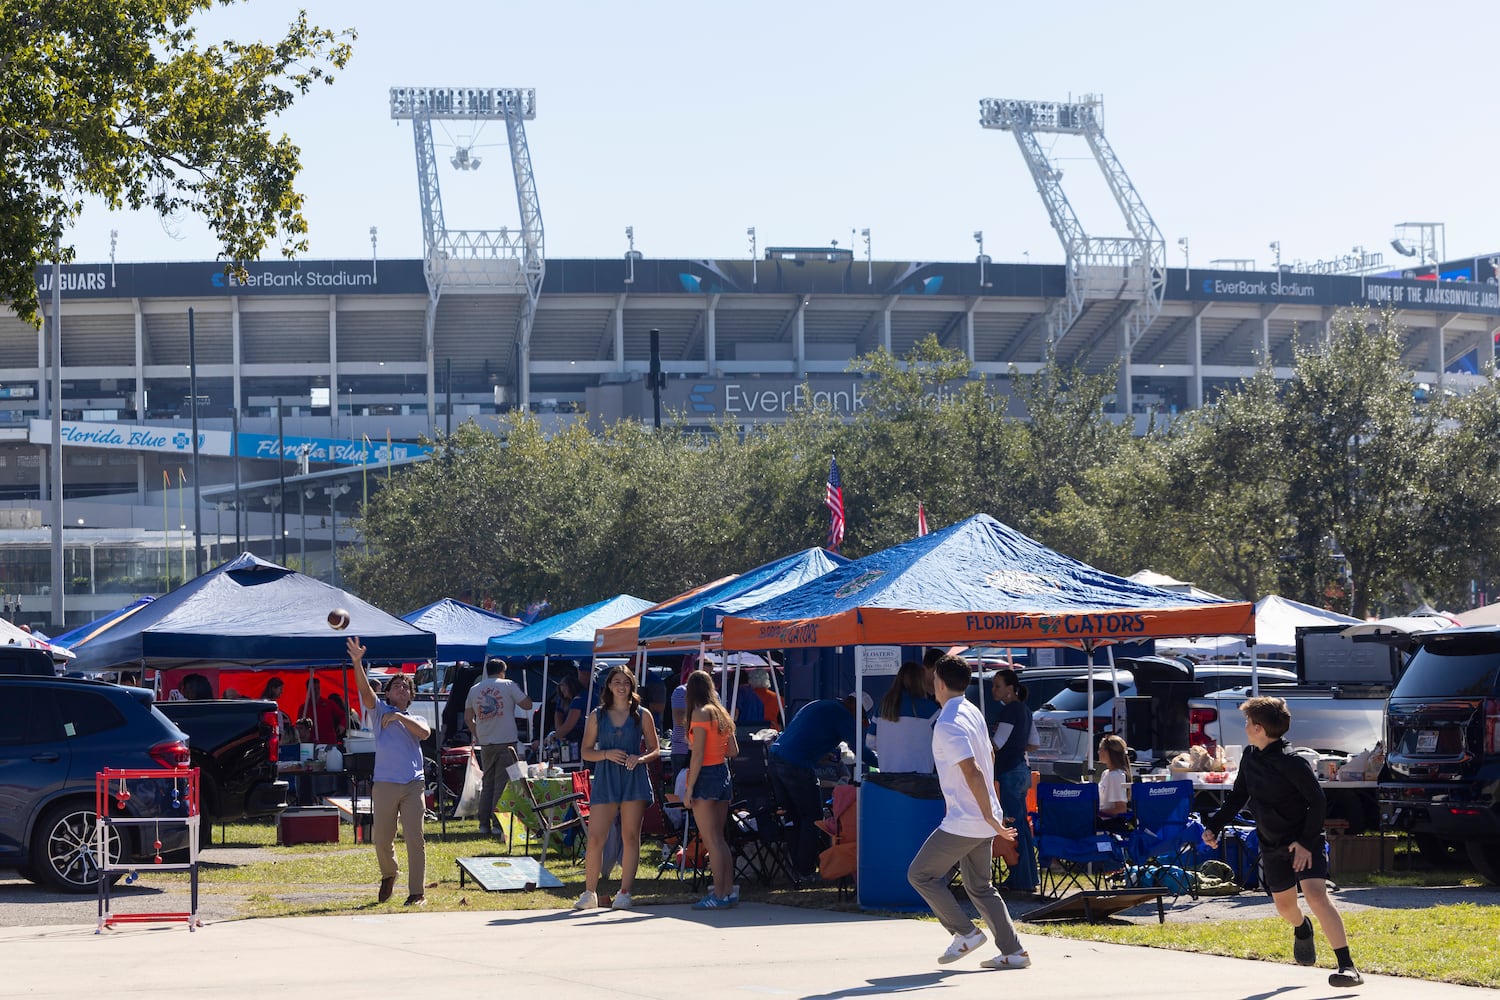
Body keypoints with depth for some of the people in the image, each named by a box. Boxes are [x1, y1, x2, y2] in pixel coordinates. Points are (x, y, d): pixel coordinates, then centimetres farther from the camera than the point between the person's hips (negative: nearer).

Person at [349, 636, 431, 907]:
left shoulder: (415, 720, 21)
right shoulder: (380, 711, 15)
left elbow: (425, 733, -3)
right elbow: (365, 691, -4)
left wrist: (399, 717, -6)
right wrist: (357, 663, -20)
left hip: (413, 785, 1)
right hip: (384, 784, -1)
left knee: (415, 839, -7)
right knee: (381, 839, 3)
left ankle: (417, 893, -4)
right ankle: (389, 875, 33)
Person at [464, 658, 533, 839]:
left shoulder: (474, 690, 10)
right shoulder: (508, 685, -2)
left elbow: (468, 718, 13)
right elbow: (527, 704, -1)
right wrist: (519, 691, 16)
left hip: (485, 743, 4)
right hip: (506, 741, -4)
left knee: (487, 783, 12)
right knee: (502, 784, -3)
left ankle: (484, 824, 11)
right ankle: (498, 823, -8)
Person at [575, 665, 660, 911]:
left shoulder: (642, 715, 7)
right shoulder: (597, 716, 9)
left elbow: (655, 750, 10)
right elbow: (586, 752, 8)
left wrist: (640, 758, -11)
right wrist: (607, 754, -11)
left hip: (635, 779, 0)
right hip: (605, 780, 0)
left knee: (630, 837, 1)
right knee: (595, 838, -4)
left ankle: (625, 892, 7)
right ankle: (589, 893, 5)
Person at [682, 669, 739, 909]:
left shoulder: (700, 713, -11)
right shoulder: (721, 713, 11)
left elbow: (698, 754, -16)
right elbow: (733, 750, 13)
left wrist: (689, 789, -15)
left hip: (705, 775, -8)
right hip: (723, 773, 8)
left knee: (710, 840, -6)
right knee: (719, 838, 13)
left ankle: (718, 895, -7)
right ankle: (729, 891, 13)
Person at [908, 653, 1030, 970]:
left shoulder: (948, 724, -19)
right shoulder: (973, 712, 11)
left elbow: (972, 771, -25)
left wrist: (989, 815, -22)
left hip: (962, 822, -9)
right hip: (982, 822, 9)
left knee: (920, 874, 4)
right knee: (979, 887, 15)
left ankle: (965, 933, 3)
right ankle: (1013, 952, 10)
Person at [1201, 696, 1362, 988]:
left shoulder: (1290, 761, -22)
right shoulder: (1250, 757, 3)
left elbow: (1318, 802, -20)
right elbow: (1238, 796, 16)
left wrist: (1306, 841, -23)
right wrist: (1214, 825, 7)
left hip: (1304, 842, -8)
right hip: (1272, 843, 8)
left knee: (1315, 894, -26)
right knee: (1284, 904, 20)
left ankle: (1347, 966, -28)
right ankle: (1302, 930, 58)